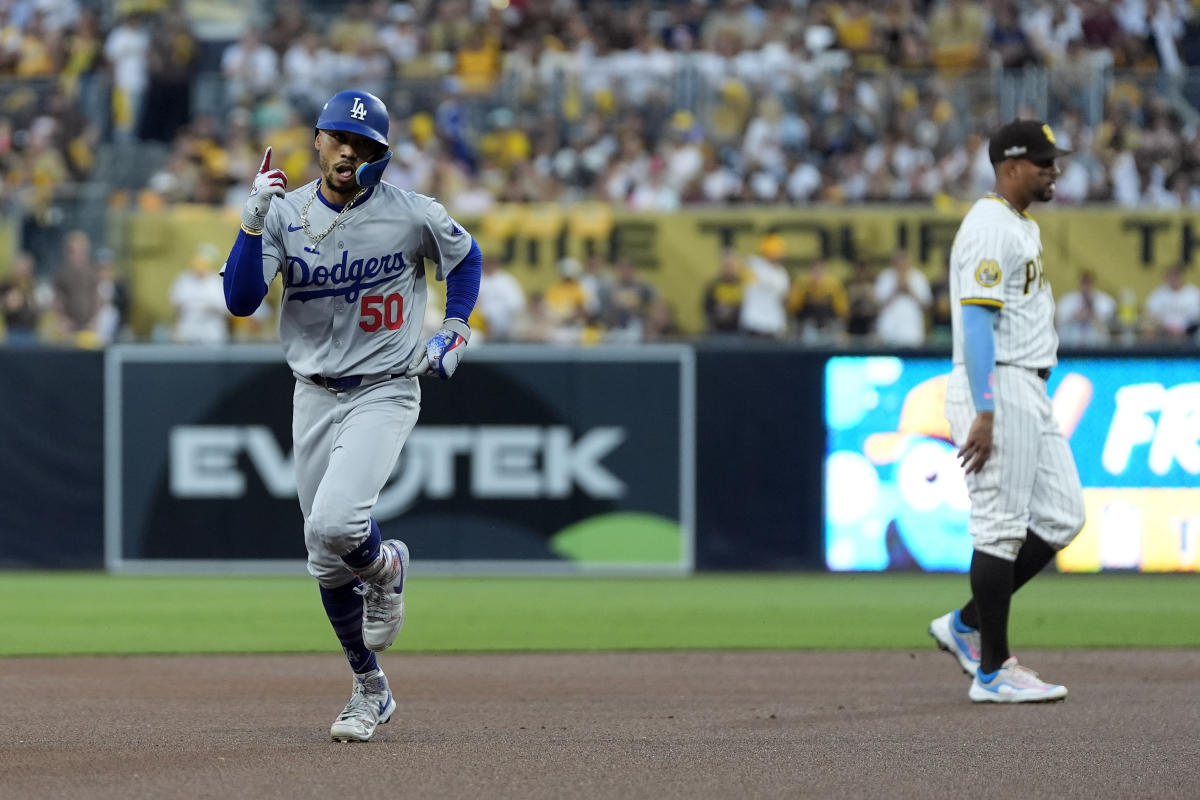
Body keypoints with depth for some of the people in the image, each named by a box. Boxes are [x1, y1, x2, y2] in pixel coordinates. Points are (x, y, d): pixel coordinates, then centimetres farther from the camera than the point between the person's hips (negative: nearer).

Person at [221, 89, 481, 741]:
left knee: (334, 524, -26)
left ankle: (386, 567, 9)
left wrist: (453, 332, 2)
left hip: (385, 393, -4)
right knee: (327, 563, 8)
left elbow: (465, 256, 12)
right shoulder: (285, 214, -4)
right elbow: (240, 301, -15)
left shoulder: (413, 215, -8)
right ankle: (370, 690, 24)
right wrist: (253, 223, -26)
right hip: (315, 396, 4)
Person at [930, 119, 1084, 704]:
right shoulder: (989, 228, -14)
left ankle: (967, 625, 16)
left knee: (1060, 517, 9)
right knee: (1002, 526, -6)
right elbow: (975, 322, -21)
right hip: (994, 390, -10)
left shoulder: (1024, 228, 18)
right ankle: (992, 671, -1)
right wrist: (984, 412, -26)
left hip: (1030, 392, 10)